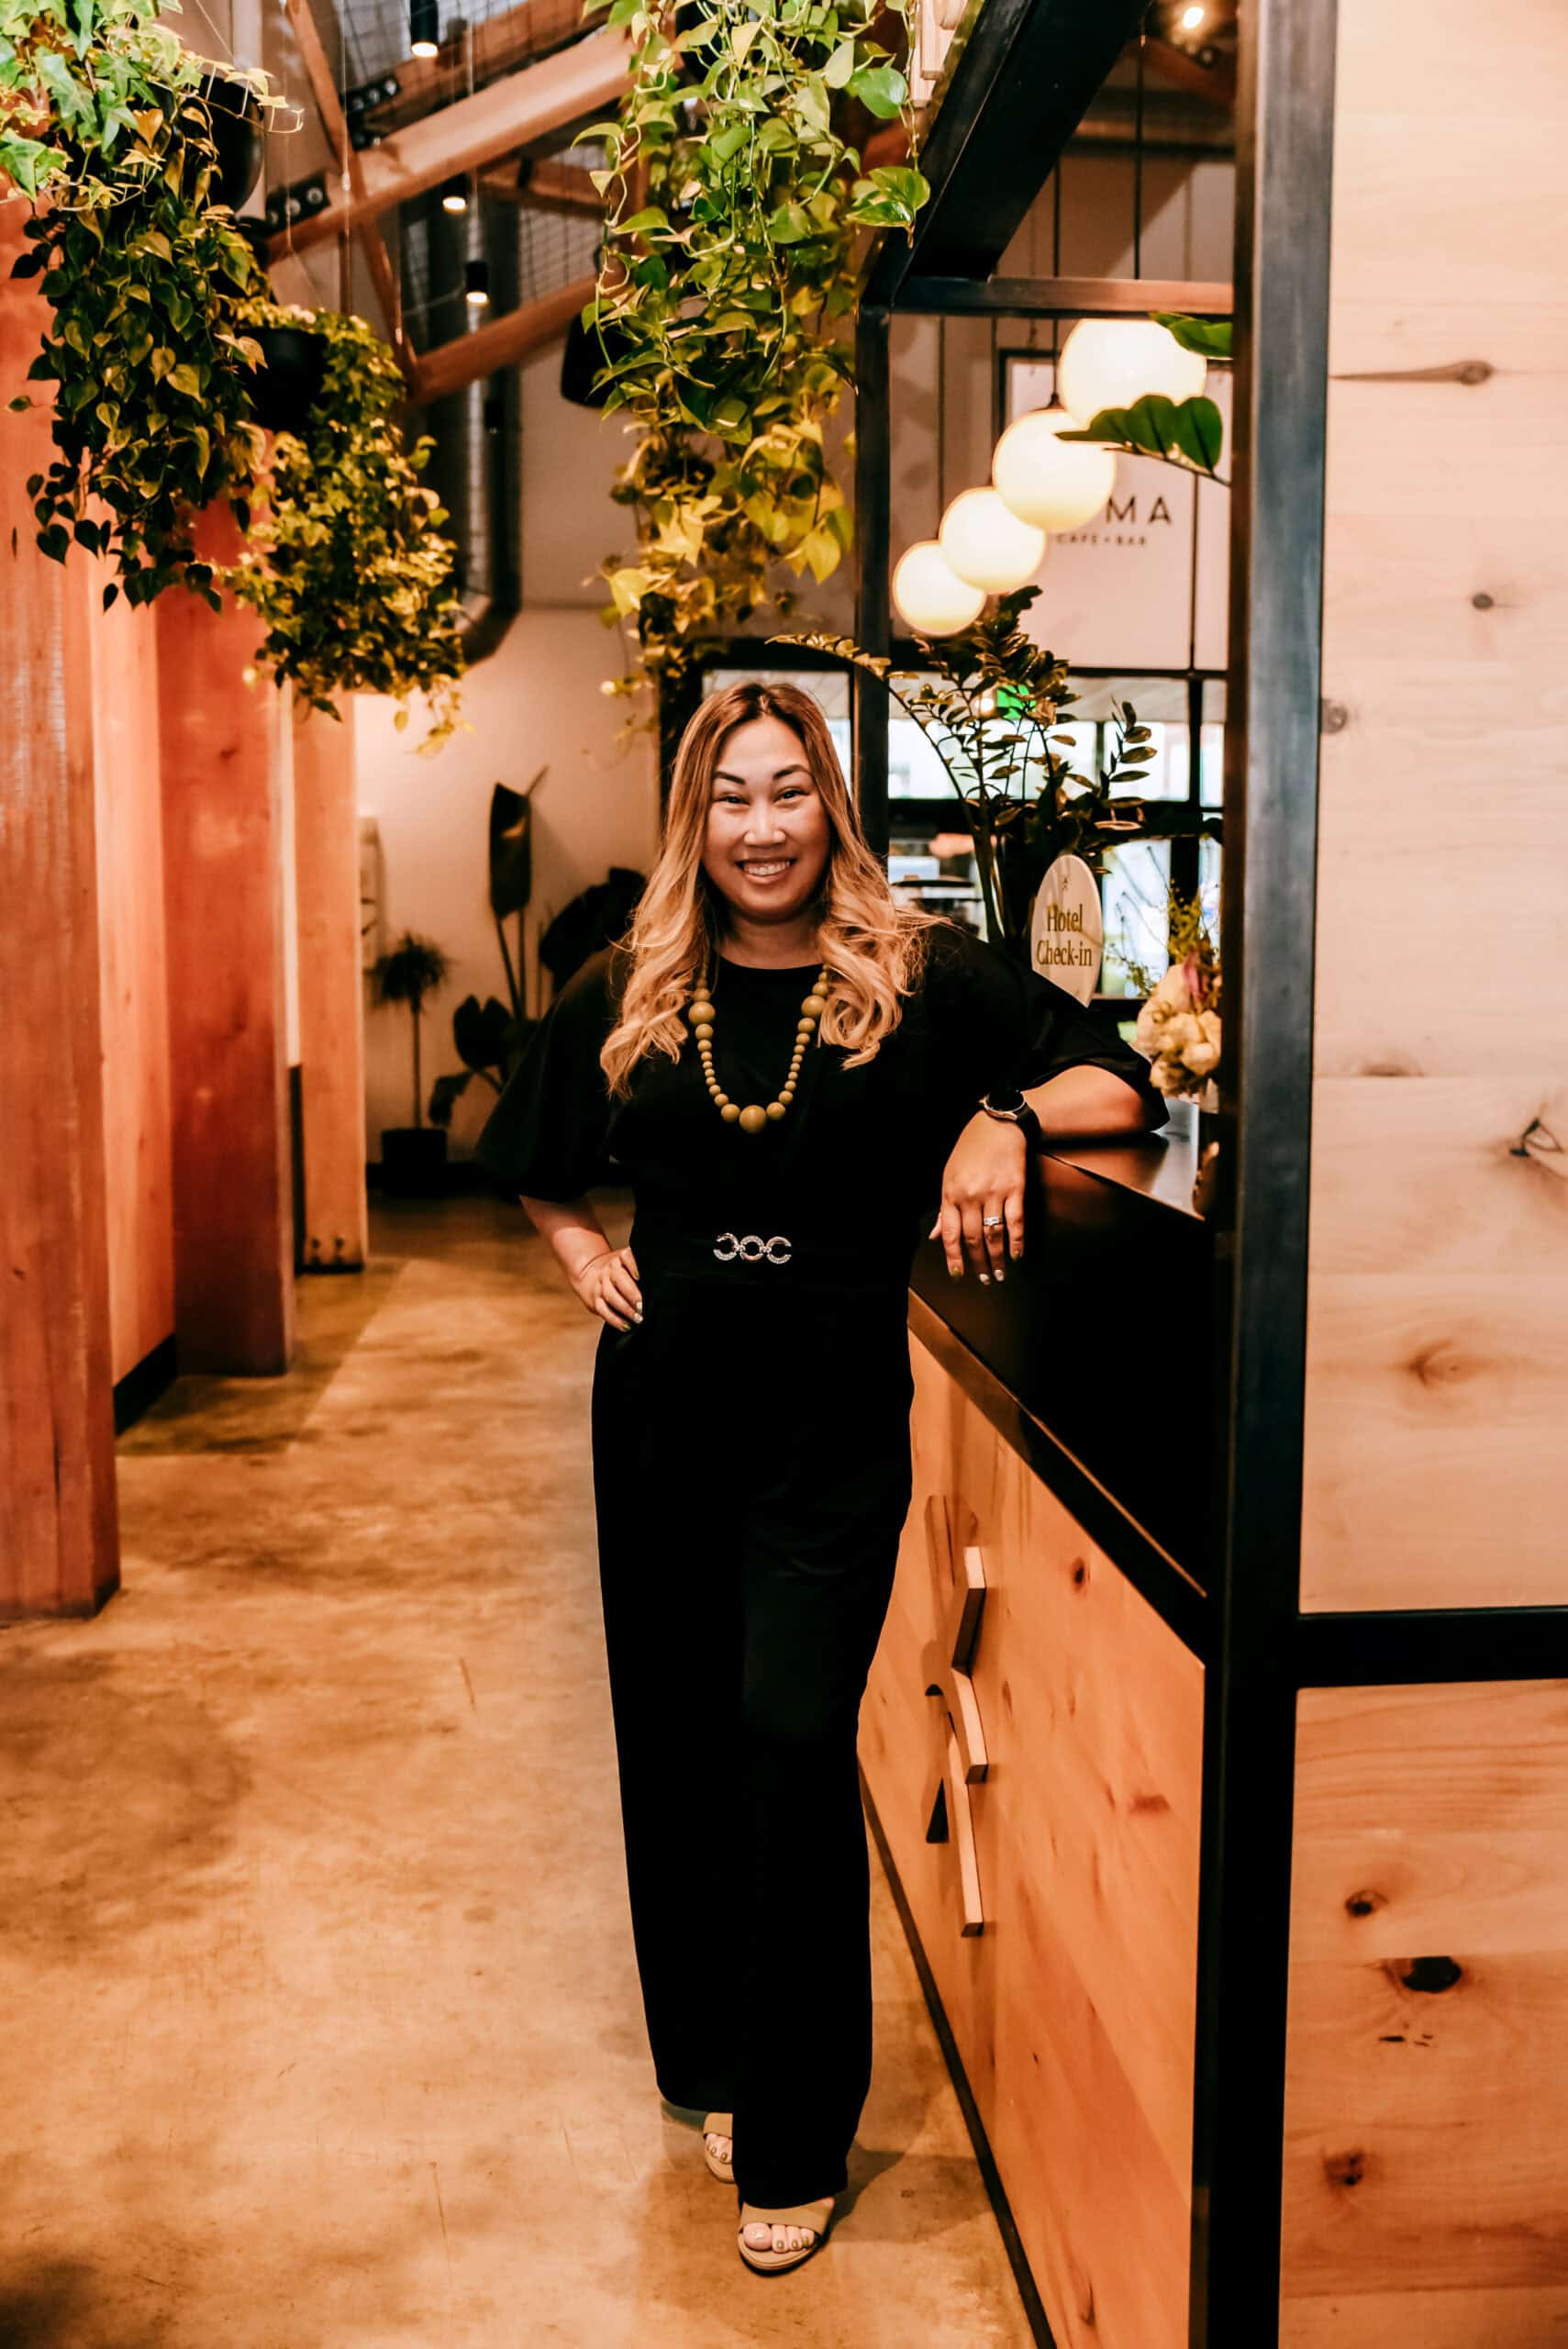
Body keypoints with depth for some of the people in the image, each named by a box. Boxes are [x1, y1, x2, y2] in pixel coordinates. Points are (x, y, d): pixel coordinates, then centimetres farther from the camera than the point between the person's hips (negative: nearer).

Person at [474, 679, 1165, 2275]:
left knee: (793, 1743, -6)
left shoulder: (918, 976, -4)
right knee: (676, 1737, 12)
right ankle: (709, 2061, 35)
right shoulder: (632, 990, 4)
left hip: (833, 1420, -3)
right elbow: (528, 1154, 21)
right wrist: (583, 1259, 6)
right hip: (663, 1406, 4)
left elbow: (1123, 1084, -4)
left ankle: (794, 2141, 13)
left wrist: (1006, 1115, -23)